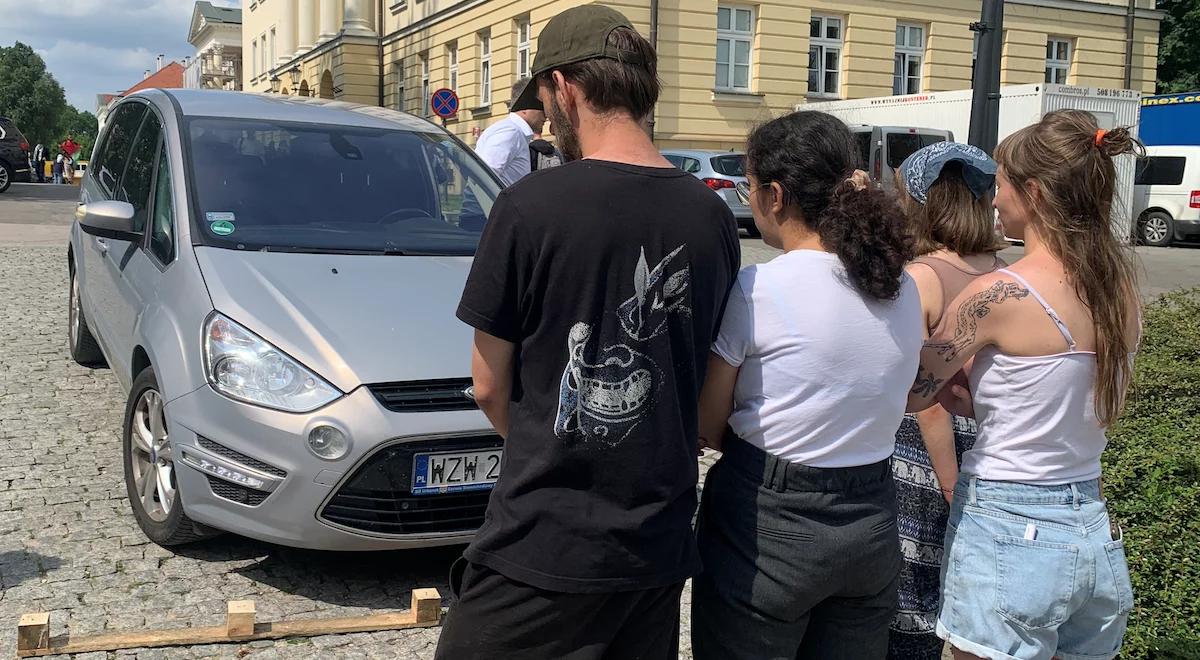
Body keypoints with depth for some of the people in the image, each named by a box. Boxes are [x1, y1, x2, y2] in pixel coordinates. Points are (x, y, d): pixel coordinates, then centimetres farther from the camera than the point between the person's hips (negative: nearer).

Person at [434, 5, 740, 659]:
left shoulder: (530, 206, -14)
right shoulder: (713, 216, -1)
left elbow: (490, 387, -5)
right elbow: (710, 380, 9)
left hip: (544, 547, -5)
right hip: (661, 550, 5)